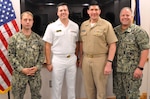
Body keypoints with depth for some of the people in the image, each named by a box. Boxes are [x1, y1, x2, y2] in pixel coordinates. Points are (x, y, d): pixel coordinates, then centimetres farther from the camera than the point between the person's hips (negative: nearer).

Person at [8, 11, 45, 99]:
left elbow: (42, 54, 3)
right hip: (19, 73, -2)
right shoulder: (14, 38, -5)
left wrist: (37, 67, -10)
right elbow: (11, 56, -7)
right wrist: (22, 69, -14)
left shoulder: (38, 38, 2)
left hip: (35, 73, 2)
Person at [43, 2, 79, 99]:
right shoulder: (52, 26, -5)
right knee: (57, 86, 9)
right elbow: (48, 46, -5)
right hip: (57, 60, -2)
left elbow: (76, 43, 12)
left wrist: (76, 58, 8)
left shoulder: (75, 26, 3)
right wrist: (49, 63, -7)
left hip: (72, 59, 3)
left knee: (72, 86, 15)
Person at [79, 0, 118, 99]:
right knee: (88, 87, 14)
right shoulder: (83, 25, 8)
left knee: (101, 87, 8)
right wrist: (81, 58, 14)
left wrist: (109, 63, -15)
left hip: (100, 59, -4)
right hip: (86, 59, 4)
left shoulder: (106, 25, -7)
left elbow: (112, 45, -9)